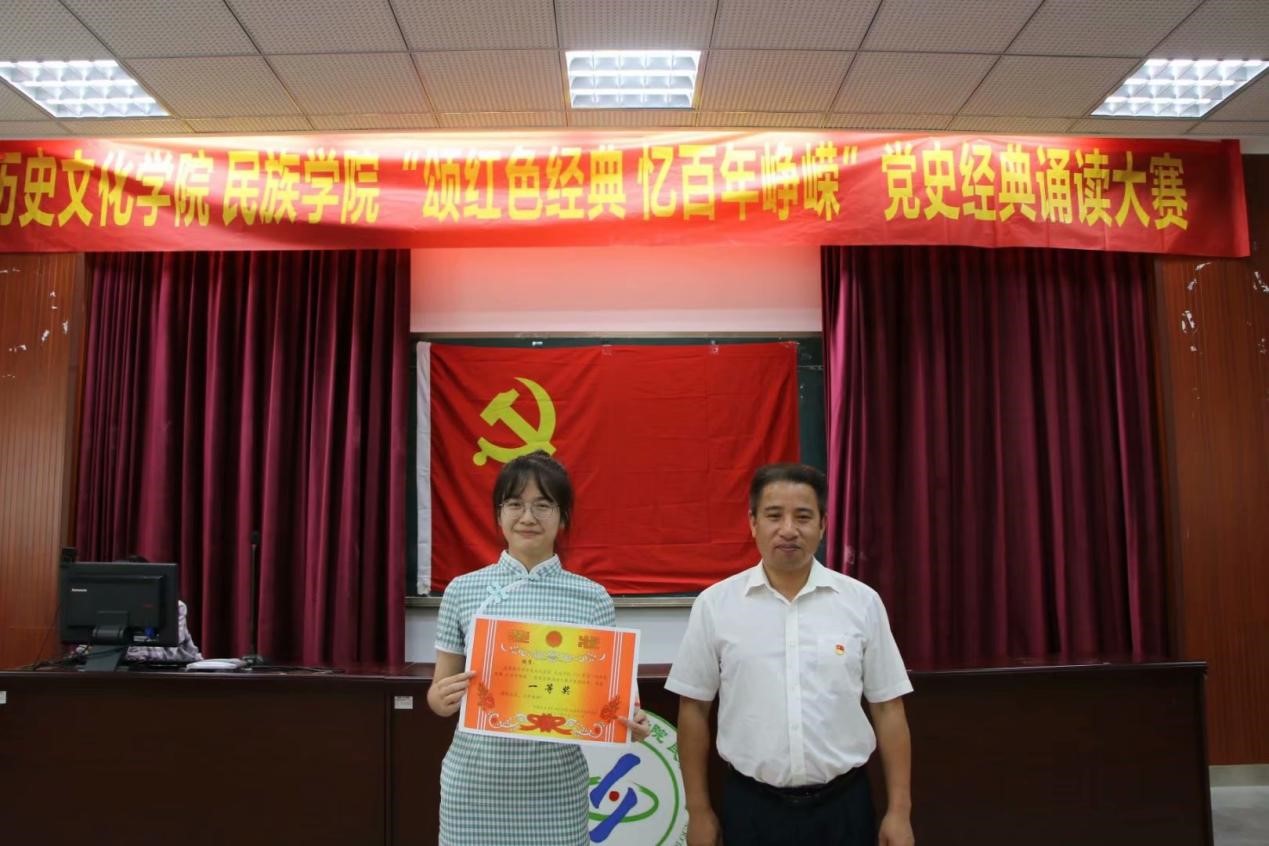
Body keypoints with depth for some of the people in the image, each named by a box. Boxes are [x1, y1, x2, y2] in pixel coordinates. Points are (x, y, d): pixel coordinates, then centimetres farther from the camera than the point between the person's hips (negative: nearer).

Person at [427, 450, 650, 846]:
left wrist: (628, 720, -16)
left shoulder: (592, 598, -3)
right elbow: (438, 693, 5)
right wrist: (444, 698, -16)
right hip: (475, 784, 0)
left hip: (558, 786, 0)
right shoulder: (462, 591, -1)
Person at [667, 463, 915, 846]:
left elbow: (888, 709, 1)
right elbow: (693, 710, 0)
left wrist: (899, 811, 1)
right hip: (751, 806, 0)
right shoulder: (715, 604, -6)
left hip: (842, 805, 1)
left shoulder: (862, 602, -4)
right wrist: (699, 810, 1)